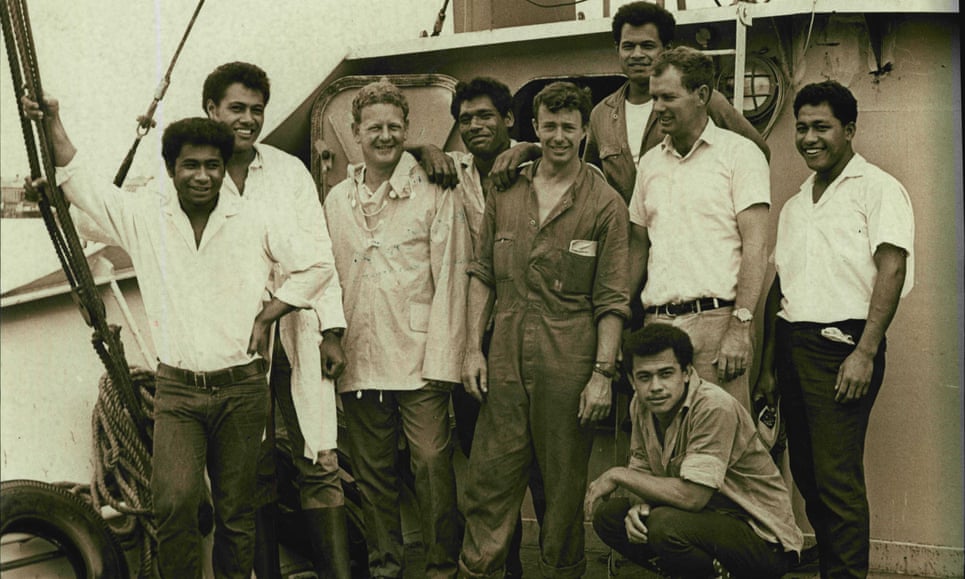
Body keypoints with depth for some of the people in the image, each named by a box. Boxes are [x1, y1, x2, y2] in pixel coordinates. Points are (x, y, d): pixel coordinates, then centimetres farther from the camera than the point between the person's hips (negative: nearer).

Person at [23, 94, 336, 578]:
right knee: (174, 502, -19)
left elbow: (316, 267, 6)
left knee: (236, 511, 7)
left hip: (241, 389, 0)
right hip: (176, 392, 0)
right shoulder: (143, 219, 3)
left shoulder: (255, 223, 1)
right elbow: (80, 183, 8)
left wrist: (266, 317, 0)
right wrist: (52, 121, 1)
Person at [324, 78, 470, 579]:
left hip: (419, 364, -4)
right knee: (372, 475, 11)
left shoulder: (436, 196, -1)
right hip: (358, 365, 4)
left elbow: (450, 280, -4)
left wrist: (441, 363, -10)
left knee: (432, 467, -5)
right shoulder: (335, 201, 11)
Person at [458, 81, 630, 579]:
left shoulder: (605, 204, 0)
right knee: (487, 481, 5)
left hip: (567, 367, -3)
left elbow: (612, 300, -2)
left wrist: (602, 373, -8)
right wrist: (473, 346, 6)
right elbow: (482, 275, 14)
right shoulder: (505, 194, 10)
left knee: (565, 489, 6)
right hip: (505, 364, 3)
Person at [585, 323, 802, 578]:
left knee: (665, 525, -33)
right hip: (706, 518, 8)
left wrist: (618, 475, -19)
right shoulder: (642, 404, 0)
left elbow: (691, 497, -30)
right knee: (608, 514, -5)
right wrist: (638, 506, -15)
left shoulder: (714, 408, -24)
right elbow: (641, 470, 9)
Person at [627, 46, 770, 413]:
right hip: (657, 324, 5)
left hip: (716, 319, -5)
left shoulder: (738, 153, 1)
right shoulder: (650, 163, 18)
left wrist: (740, 327, -15)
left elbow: (755, 247, -7)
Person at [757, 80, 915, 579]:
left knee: (837, 477, -10)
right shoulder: (795, 206, 21)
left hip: (839, 344, -7)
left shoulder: (877, 189, -2)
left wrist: (865, 352, -19)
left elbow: (892, 268, -11)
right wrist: (769, 365, 16)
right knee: (806, 473, 9)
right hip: (793, 345, 7)